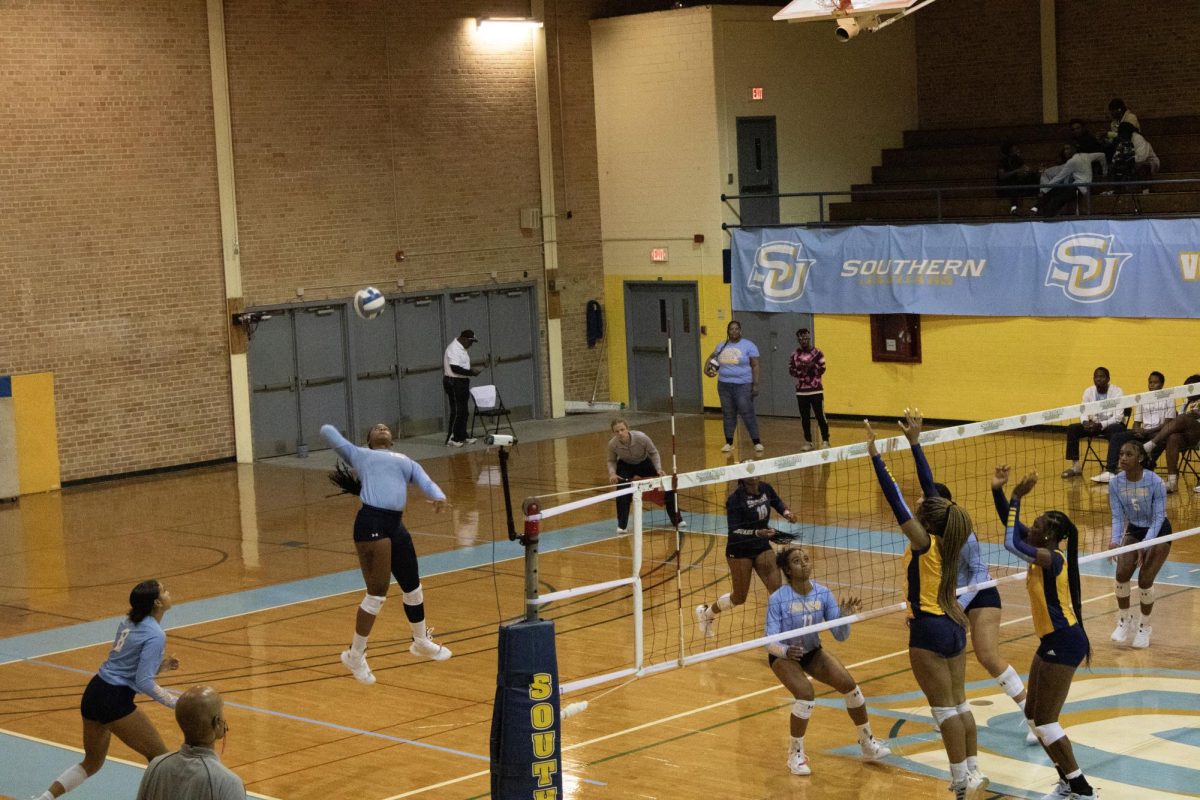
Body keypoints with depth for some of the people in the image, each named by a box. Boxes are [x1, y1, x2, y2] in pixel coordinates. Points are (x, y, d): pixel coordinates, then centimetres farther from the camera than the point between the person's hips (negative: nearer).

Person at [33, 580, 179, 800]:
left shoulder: (129, 622, 12)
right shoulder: (155, 635, -14)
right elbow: (144, 682, -19)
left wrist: (160, 665, 18)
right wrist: (177, 703, -15)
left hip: (93, 692, 9)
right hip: (115, 701, -9)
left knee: (92, 763, 23)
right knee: (160, 758, 5)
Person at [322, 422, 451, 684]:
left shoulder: (406, 462, 26)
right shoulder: (359, 454, 17)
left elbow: (426, 483, 8)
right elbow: (327, 430, 23)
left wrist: (438, 496, -14)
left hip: (397, 527, 5)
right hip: (371, 524, -5)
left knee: (413, 588, 17)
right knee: (377, 594, -7)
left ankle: (421, 642, 40)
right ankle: (355, 655, 8)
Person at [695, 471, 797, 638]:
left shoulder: (765, 488, -8)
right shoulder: (735, 499, -24)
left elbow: (777, 502, 14)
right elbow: (734, 530, -29)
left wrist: (786, 512, -6)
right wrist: (757, 533, -42)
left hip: (762, 547, 5)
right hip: (740, 552, -5)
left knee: (777, 590, -9)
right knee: (739, 598, 9)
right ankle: (705, 612, 36)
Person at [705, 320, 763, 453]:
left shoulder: (748, 345, -3)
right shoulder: (722, 346, 11)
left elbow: (755, 366, -6)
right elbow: (711, 357, 27)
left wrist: (755, 385, -13)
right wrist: (706, 368, 6)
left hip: (742, 385, -5)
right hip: (724, 385, 5)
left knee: (747, 414, -9)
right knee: (728, 414, 9)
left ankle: (757, 442, -3)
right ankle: (729, 443, 16)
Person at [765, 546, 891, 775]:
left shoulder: (823, 593, -15)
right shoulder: (778, 599, -26)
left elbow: (841, 636, -13)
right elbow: (770, 643, -27)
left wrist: (845, 615, -33)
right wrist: (786, 651, -48)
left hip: (812, 652, 4)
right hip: (784, 656, -4)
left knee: (849, 685, -12)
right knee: (806, 694, -28)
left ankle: (868, 744, 8)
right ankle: (795, 756, -8)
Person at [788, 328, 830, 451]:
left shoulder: (817, 352, -3)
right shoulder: (795, 354, 4)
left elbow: (822, 369, -5)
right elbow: (790, 370, 4)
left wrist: (813, 366, -23)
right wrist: (799, 369, -15)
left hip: (816, 390, -2)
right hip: (801, 391, 3)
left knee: (820, 416, -1)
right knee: (804, 418, 5)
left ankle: (825, 441, 7)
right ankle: (808, 442, 15)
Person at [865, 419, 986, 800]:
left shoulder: (924, 541, -15)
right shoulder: (946, 541, 3)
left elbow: (895, 500, -20)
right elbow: (929, 487, 12)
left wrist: (875, 456, -21)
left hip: (928, 631, -8)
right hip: (953, 626, 8)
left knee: (945, 710, -3)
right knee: (959, 705, 14)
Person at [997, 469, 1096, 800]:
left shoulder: (1052, 558, -20)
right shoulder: (1044, 555, 6)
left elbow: (1011, 543, -29)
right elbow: (1014, 529, 12)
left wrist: (1017, 496, -23)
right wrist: (999, 491, 2)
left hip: (1064, 645, -10)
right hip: (1051, 642, 10)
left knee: (1044, 721, -7)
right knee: (1033, 716, 14)